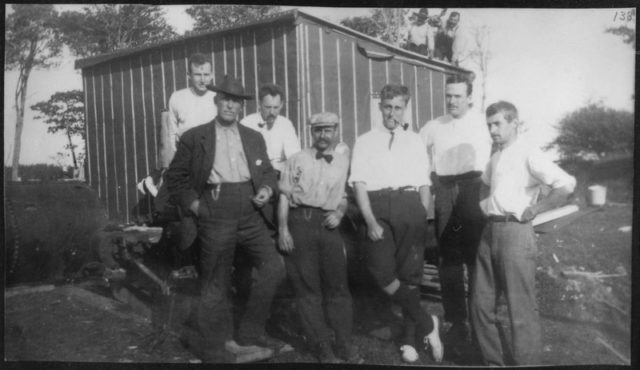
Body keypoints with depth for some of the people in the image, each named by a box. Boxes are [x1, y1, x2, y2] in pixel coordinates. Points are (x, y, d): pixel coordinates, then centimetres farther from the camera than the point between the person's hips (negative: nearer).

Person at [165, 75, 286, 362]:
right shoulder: (194, 137, 2)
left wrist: (268, 189, 0)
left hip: (250, 213, 4)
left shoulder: (254, 138, 14)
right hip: (216, 215, -4)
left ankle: (250, 330, 17)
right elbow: (175, 177, 6)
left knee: (273, 267, -3)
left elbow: (267, 171, 20)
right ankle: (209, 344, 27)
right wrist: (192, 202, -5)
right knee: (215, 282, 6)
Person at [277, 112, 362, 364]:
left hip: (328, 224, 1)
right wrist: (283, 229, -6)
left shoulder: (344, 161, 11)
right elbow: (285, 195, 3)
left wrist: (339, 214, -3)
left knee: (338, 285, 4)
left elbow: (345, 196, 16)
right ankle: (323, 347, 13)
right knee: (307, 287, 3)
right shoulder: (297, 160, 8)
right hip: (300, 222, -1)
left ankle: (344, 345, 16)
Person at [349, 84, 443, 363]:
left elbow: (424, 183, 14)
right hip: (377, 206, -1)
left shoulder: (415, 141, 17)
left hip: (410, 205, 1)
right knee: (382, 271, -13)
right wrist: (370, 221, -12)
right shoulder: (364, 141, 11)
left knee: (410, 274, 6)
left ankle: (410, 337, 22)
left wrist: (422, 218, 1)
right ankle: (427, 325, 5)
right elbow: (359, 183, 0)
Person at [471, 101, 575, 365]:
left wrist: (534, 209, -13)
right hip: (489, 231, 8)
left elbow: (567, 185, -21)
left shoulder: (528, 154, -9)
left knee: (521, 310, 0)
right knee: (481, 304, 12)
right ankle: (493, 361, 26)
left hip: (514, 232, -8)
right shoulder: (496, 157, 15)